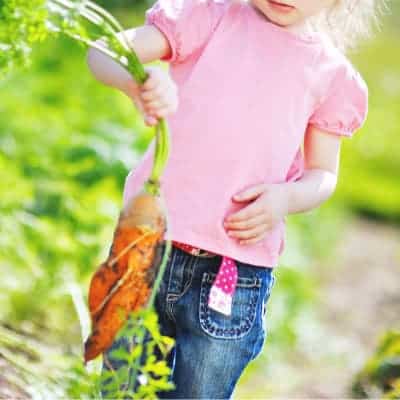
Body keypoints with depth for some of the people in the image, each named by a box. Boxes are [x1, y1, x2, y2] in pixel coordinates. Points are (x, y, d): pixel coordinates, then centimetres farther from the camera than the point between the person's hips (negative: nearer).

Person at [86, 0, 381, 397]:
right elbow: (106, 51, -8)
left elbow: (323, 173, 14)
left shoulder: (330, 73, 5)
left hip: (233, 280, 0)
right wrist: (138, 81, -33)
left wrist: (287, 197, -11)